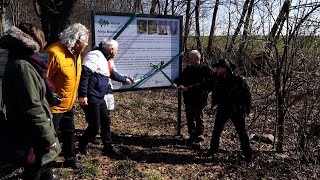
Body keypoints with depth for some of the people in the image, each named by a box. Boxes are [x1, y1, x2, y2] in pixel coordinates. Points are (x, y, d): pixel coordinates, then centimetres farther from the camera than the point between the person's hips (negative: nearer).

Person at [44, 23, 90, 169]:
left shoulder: (76, 54, 3)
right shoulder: (54, 53, -26)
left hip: (68, 104, 9)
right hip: (54, 106, -9)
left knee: (69, 132, 22)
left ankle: (70, 160, 41)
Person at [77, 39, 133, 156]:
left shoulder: (108, 60, 15)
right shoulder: (95, 56, -16)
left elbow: (113, 74, 33)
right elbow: (84, 75, -24)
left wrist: (125, 80, 45)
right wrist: (82, 95, -27)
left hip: (100, 98, 10)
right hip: (90, 98, -10)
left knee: (106, 122, 15)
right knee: (94, 126, -4)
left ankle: (108, 148, 29)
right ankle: (81, 148, 16)